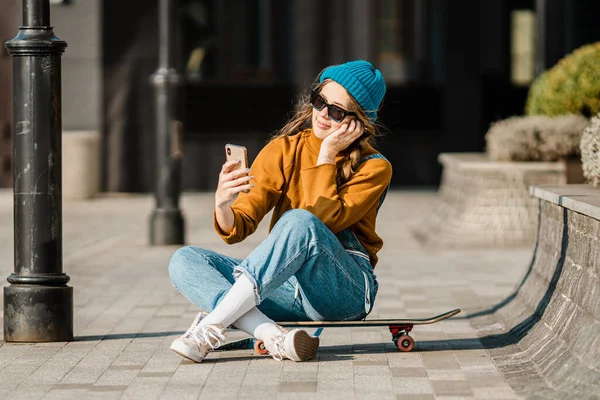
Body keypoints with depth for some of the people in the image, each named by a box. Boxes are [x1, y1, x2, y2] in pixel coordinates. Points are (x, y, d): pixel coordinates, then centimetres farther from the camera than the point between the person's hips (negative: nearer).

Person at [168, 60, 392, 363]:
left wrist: (327, 155, -12)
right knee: (184, 260, -14)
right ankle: (271, 335, -38)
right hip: (288, 289, 4)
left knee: (299, 222, -34)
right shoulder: (284, 150, 7)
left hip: (344, 290, -4)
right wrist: (223, 206, -24)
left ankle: (211, 327, -35)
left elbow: (324, 220, -17)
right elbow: (238, 229, -2)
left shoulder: (374, 168, -1)